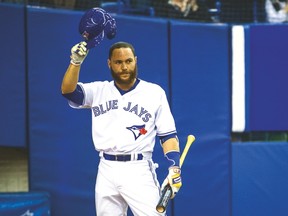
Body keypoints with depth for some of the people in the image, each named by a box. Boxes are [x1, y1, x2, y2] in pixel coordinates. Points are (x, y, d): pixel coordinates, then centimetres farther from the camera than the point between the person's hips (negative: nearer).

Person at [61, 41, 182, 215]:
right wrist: (76, 62, -24)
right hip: (106, 171, 3)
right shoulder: (98, 91, 8)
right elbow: (68, 90, -8)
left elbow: (168, 135, 2)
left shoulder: (154, 92, 3)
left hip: (138, 170, -3)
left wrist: (174, 168, -11)